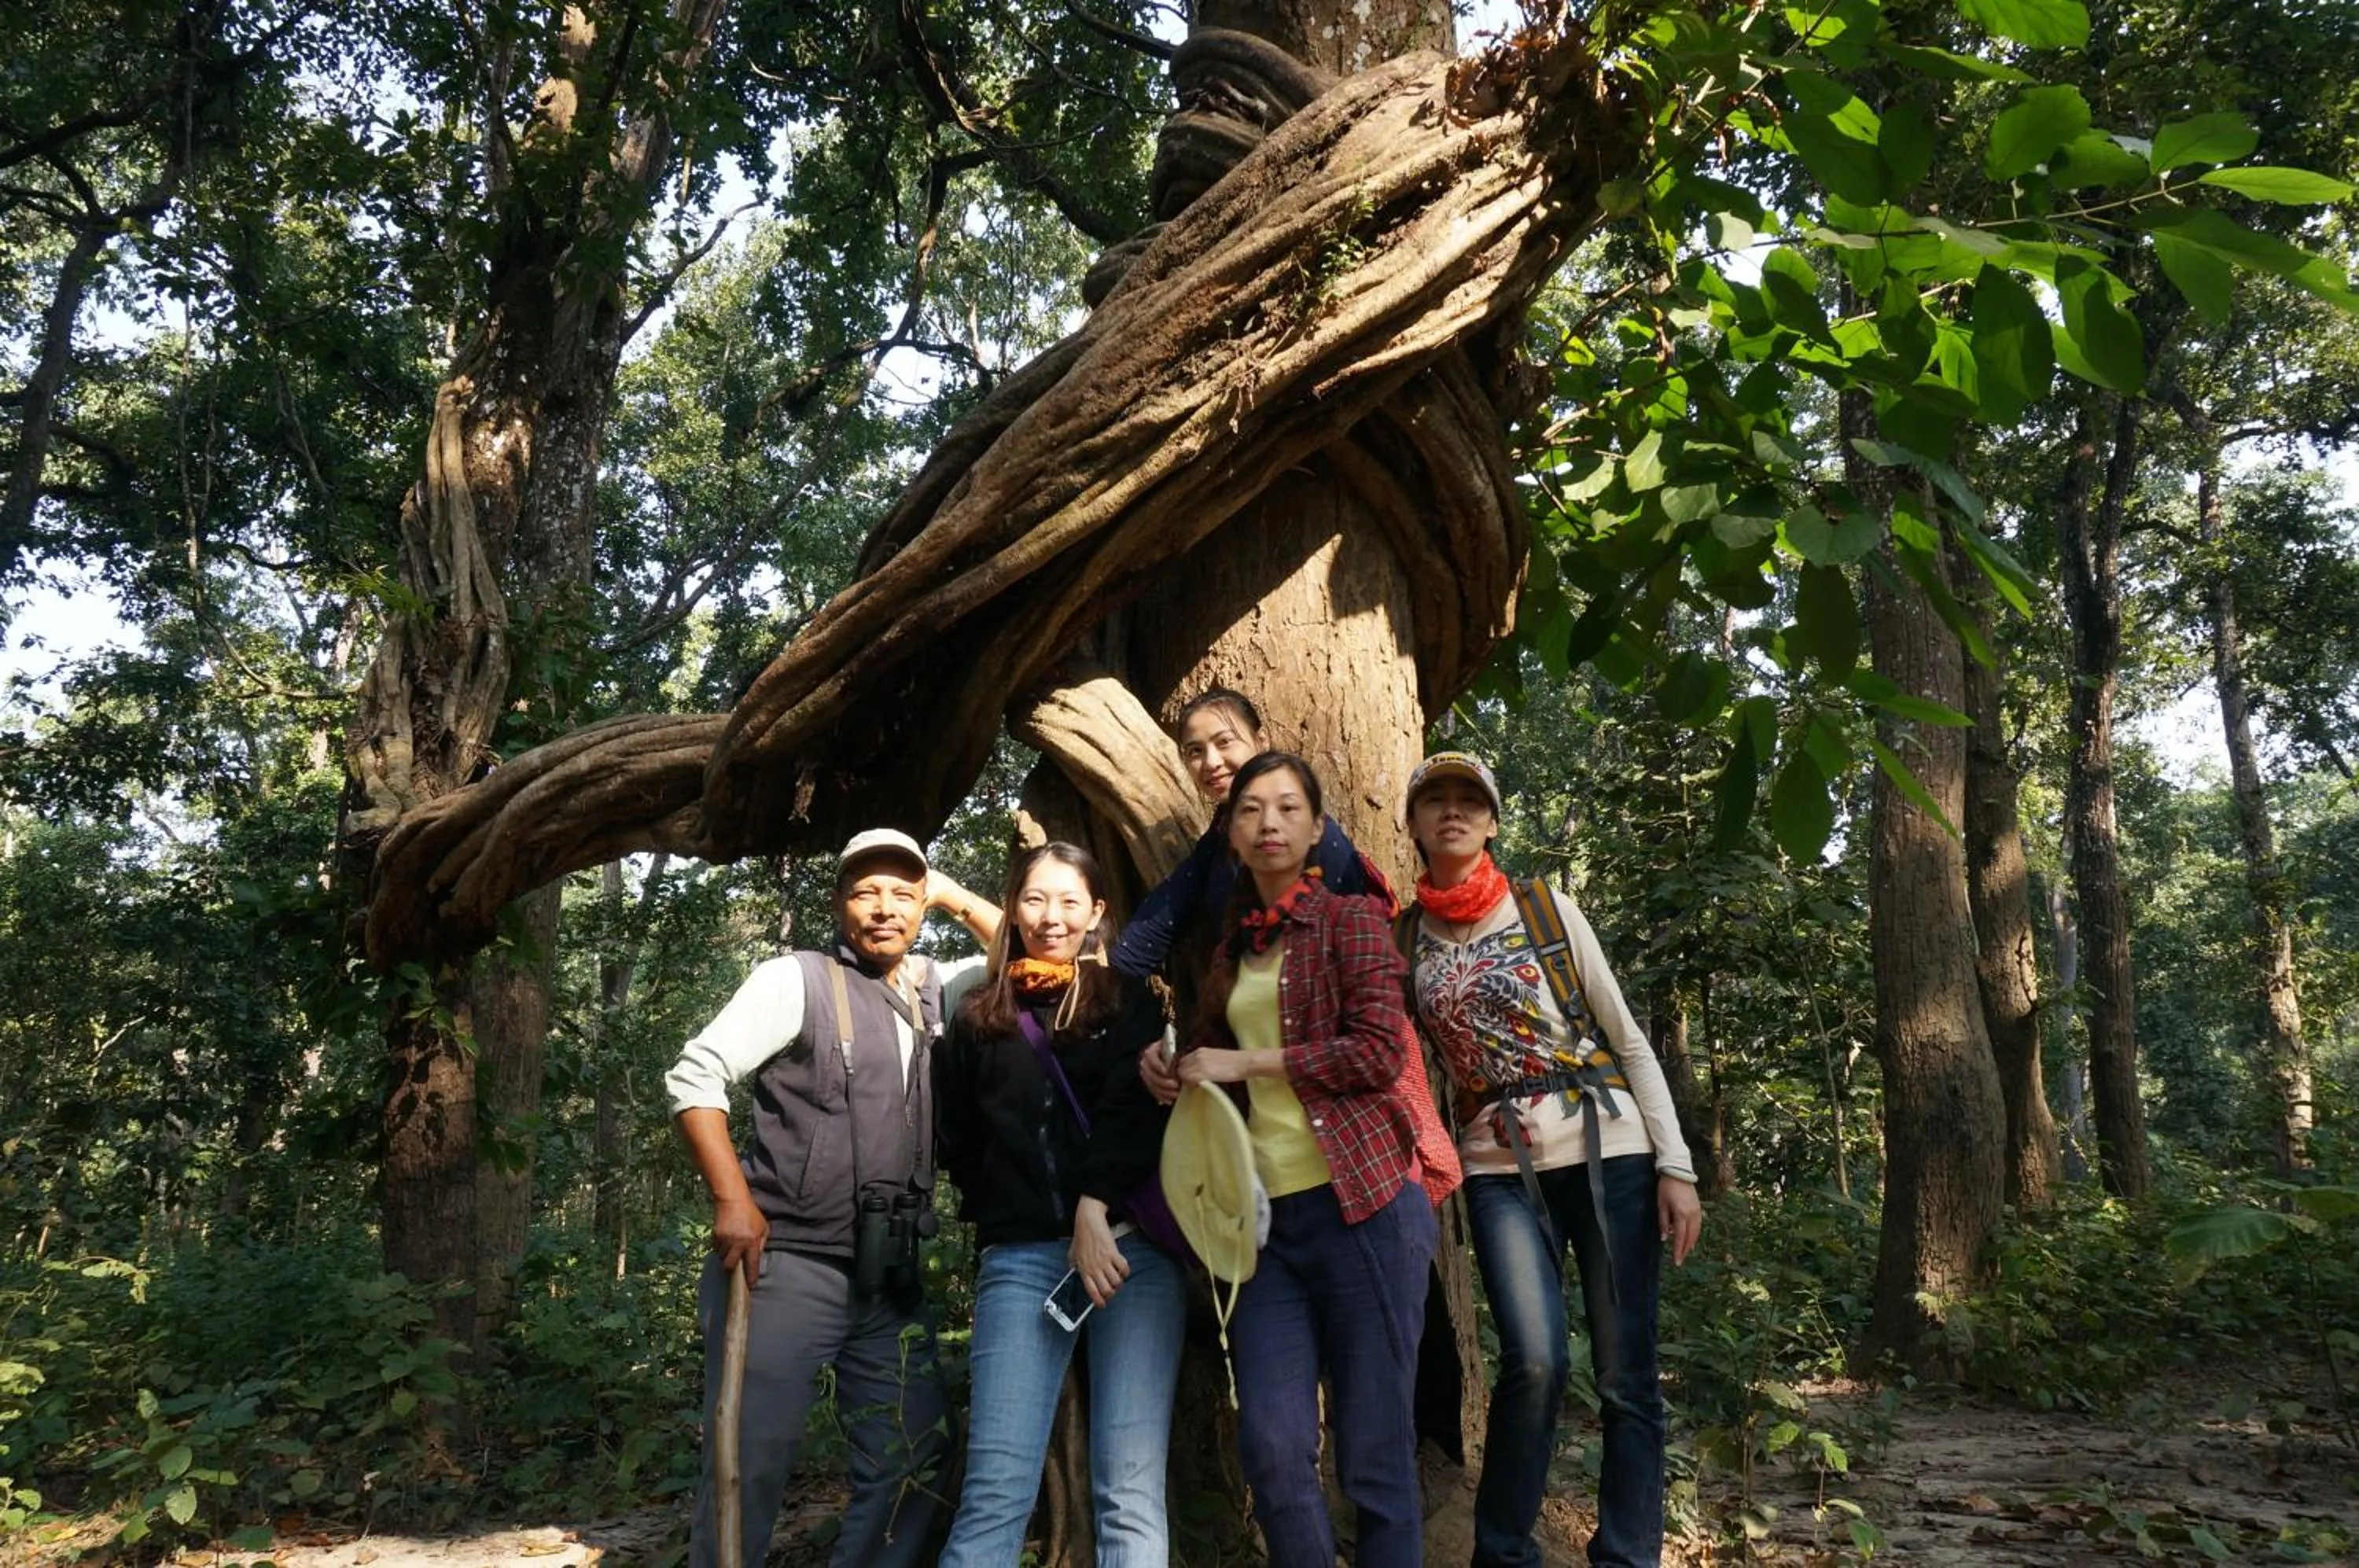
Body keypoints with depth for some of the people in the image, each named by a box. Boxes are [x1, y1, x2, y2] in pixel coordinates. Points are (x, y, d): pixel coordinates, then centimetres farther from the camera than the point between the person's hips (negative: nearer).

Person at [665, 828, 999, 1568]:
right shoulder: (796, 980, -5)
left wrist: (957, 898, 7)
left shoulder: (934, 989, 11)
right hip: (785, 1264, -6)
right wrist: (732, 1201, -17)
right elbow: (695, 1075, -9)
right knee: (750, 1463, -3)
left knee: (913, 1459, 9)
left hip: (889, 1275, 6)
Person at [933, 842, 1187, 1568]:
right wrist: (996, 1219, 9)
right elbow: (958, 1141, 21)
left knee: (1131, 1492, -5)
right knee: (995, 1492, -7)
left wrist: (1094, 1211, -16)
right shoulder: (978, 1020, 17)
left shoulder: (1129, 1002, 12)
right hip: (1020, 1258, 1)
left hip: (1129, 1244, -1)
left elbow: (1135, 1109, -4)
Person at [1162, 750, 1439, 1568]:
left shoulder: (1351, 920, 1)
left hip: (1360, 1205, -5)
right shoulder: (1232, 946, 17)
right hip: (1265, 1217, 5)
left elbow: (1380, 1050, -10)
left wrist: (1246, 1063, -8)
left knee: (1373, 1450, 1)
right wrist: (1174, 1068, 7)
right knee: (1273, 1449, -3)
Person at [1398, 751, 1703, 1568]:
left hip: (1609, 1149, 0)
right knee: (1534, 1362, -15)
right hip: (1499, 1169, 0)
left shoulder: (1548, 907, 2)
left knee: (1626, 1376, 0)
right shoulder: (1403, 936, 6)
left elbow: (1628, 1040, 3)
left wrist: (1675, 1166, -3)